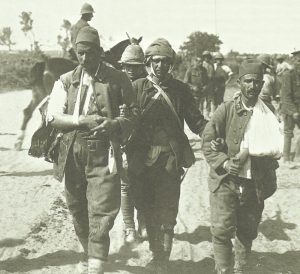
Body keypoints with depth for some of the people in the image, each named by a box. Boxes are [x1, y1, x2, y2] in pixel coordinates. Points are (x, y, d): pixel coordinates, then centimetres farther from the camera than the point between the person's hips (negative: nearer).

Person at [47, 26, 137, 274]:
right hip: (72, 155, 4)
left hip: (103, 155, -3)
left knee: (101, 213, -10)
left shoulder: (118, 80, 1)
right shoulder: (66, 81, 8)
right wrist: (82, 120, -14)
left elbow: (133, 114, 4)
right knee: (78, 211, 15)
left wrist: (114, 124, -17)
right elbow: (53, 116, 2)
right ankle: (90, 254, 36)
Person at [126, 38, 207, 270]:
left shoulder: (180, 89, 5)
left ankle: (163, 258, 8)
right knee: (148, 211, 10)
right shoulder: (137, 87, 5)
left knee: (167, 214, -2)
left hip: (170, 160, -1)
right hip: (142, 160, 1)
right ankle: (156, 255, 25)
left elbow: (196, 121, 4)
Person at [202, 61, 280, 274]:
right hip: (226, 181, -2)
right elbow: (208, 142, -4)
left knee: (247, 232, 14)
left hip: (255, 184, 3)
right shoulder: (226, 109, -4)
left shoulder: (269, 112, 4)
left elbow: (275, 146, 6)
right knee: (222, 230, -8)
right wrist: (224, 163, -19)